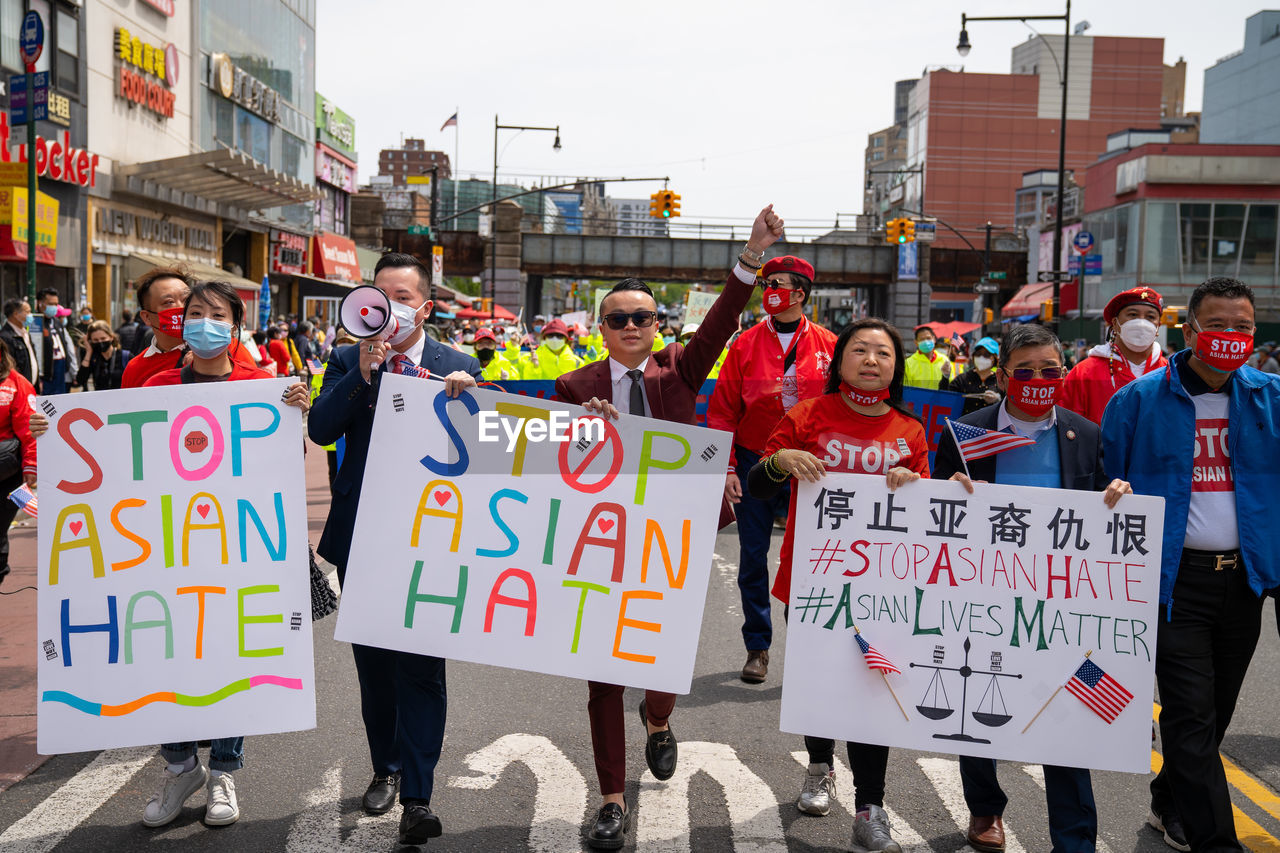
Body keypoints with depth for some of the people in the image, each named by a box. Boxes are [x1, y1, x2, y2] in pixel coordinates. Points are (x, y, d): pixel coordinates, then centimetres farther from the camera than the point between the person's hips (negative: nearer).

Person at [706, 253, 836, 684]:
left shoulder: (828, 346, 1)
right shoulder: (746, 345, 1)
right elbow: (723, 411, 2)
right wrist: (727, 467, -6)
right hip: (754, 465, 1)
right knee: (753, 558, 6)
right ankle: (757, 648, 19)